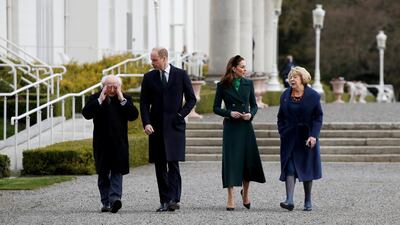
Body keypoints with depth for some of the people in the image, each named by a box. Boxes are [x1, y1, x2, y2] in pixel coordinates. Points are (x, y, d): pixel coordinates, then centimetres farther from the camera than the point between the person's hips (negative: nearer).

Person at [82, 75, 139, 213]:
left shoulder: (126, 99, 7)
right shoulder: (95, 99, 4)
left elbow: (133, 116, -5)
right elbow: (86, 114, -11)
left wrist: (122, 100, -11)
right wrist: (100, 100, -14)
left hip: (119, 143, -1)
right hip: (101, 143, 1)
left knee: (117, 172, -9)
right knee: (103, 174, 6)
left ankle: (115, 198, -19)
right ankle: (106, 202, 12)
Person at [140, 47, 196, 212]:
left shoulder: (181, 75, 2)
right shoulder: (149, 78, 8)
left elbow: (191, 99, 8)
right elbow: (144, 103, 6)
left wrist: (181, 114, -5)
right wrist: (146, 123, -8)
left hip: (174, 125, -3)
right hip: (156, 127, 3)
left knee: (173, 163, -12)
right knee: (160, 166, 2)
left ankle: (173, 199, -16)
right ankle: (165, 201, 5)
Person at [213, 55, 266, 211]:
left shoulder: (248, 84, 7)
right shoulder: (222, 86, -1)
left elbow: (254, 105, 13)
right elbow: (216, 108, 2)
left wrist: (251, 114, -7)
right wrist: (229, 113, -14)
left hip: (246, 126, 3)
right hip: (231, 127, -3)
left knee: (250, 160, 4)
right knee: (231, 160, -6)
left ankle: (245, 192, 29)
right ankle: (231, 198, -4)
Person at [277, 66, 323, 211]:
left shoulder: (313, 96, -4)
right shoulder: (285, 95, 7)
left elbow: (318, 117, -6)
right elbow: (281, 117, 13)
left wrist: (313, 135, -16)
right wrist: (282, 133, 2)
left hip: (307, 138, -2)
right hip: (289, 138, 2)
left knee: (307, 169, 6)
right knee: (289, 167, -10)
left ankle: (307, 201, 17)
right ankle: (289, 200, -18)